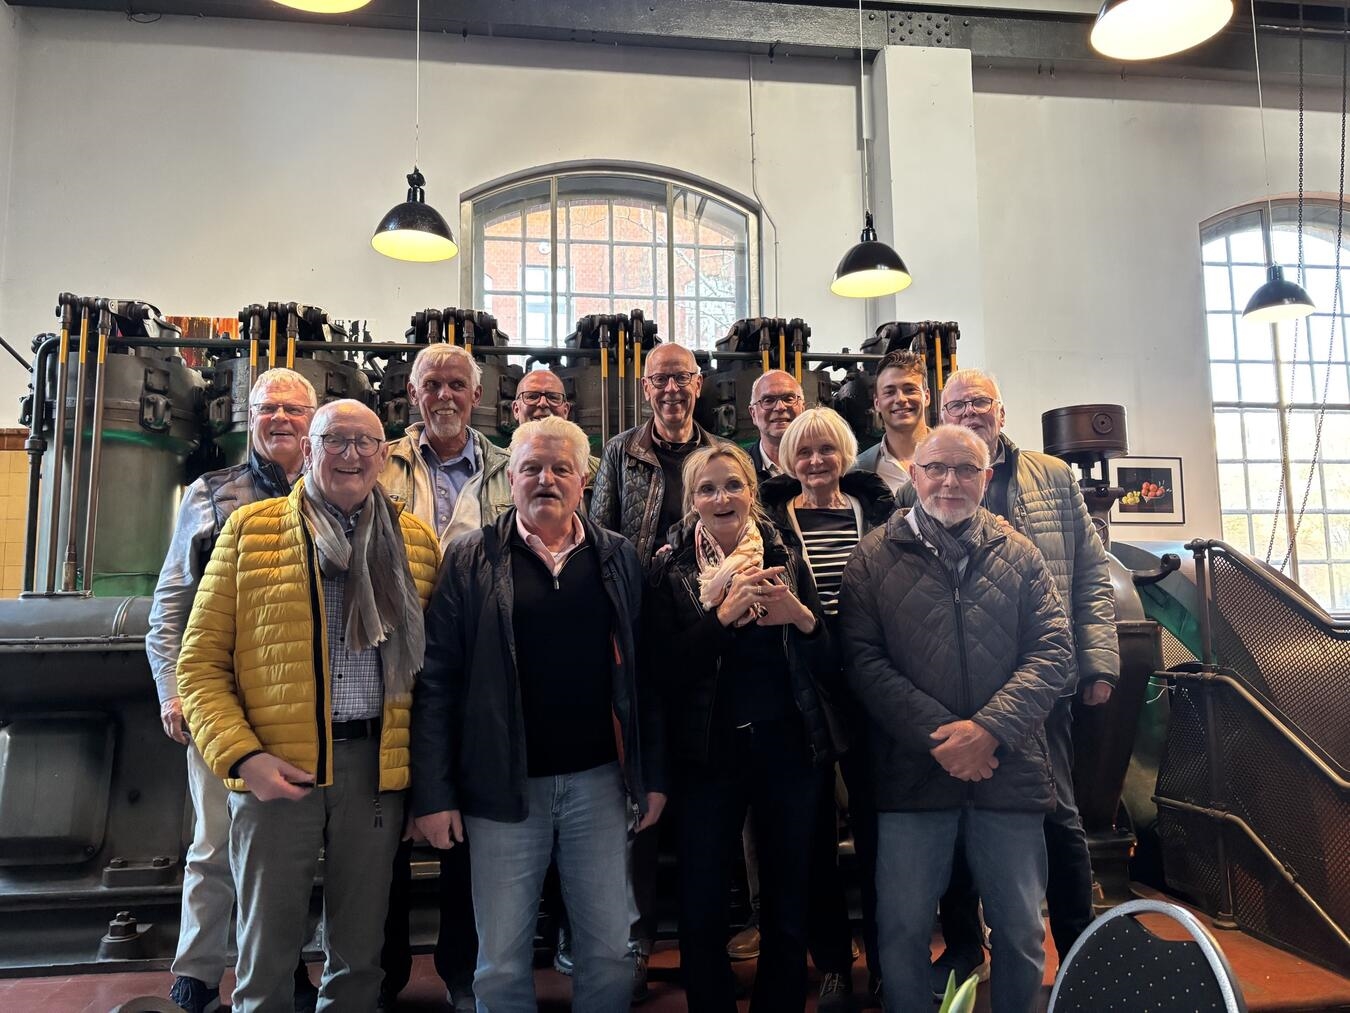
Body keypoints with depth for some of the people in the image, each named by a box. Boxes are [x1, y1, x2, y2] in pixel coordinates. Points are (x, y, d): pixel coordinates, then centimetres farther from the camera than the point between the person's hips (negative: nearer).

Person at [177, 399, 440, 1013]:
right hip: (275, 767, -1)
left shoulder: (416, 541, 7)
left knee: (359, 952, 15)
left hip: (376, 763, 2)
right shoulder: (250, 529, 2)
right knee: (266, 953, 11)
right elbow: (200, 663, 1)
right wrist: (242, 756, -11)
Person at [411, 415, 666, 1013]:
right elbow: (436, 681, -4)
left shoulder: (617, 559, 5)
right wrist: (433, 793, -6)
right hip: (503, 786, -1)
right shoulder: (469, 561, -1)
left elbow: (642, 673, 6)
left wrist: (652, 775, 4)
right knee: (501, 962, 11)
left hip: (599, 780, 2)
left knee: (610, 950, 12)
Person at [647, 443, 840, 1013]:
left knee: (789, 911, 11)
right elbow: (666, 670, -11)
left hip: (789, 748, 2)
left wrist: (802, 618, -16)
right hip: (710, 752, -1)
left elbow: (828, 665, 3)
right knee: (700, 912, 4)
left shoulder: (786, 563, 4)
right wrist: (724, 613, -20)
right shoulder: (672, 572, -1)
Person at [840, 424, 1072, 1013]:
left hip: (1009, 771, 2)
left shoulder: (1019, 556, 8)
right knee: (901, 931, 8)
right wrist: (937, 735, -14)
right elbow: (862, 659, -5)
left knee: (1022, 930, 14)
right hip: (912, 771, -1)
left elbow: (1052, 650, 0)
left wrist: (989, 729, -14)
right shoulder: (875, 558, 2)